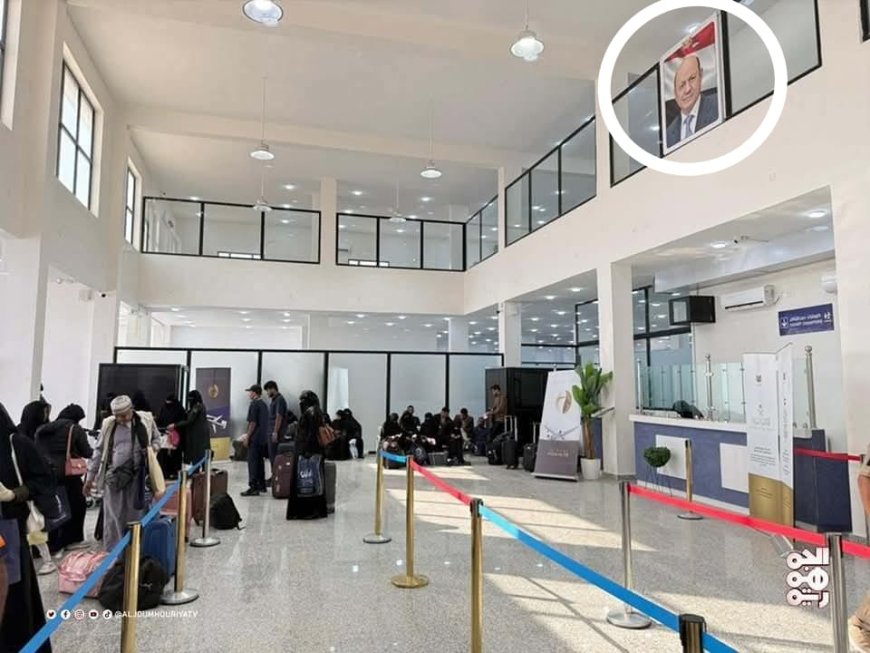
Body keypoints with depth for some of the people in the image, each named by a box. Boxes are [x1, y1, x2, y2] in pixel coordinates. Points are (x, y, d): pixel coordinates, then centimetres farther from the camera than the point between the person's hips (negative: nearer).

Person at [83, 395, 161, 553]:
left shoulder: (146, 420, 1)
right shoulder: (109, 424, 0)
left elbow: (156, 438, 18)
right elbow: (99, 451, 8)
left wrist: (153, 448, -5)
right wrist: (90, 477, 9)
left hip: (137, 476, 1)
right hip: (114, 476, -1)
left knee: (135, 516, 9)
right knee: (113, 518, 3)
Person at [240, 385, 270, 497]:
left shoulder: (254, 404, -12)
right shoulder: (264, 404, 13)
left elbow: (253, 423, -17)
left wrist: (247, 437, -12)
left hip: (255, 438, -9)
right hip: (263, 438, 9)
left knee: (252, 462, -6)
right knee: (260, 461, 15)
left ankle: (253, 487, -6)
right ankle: (261, 485, 21)